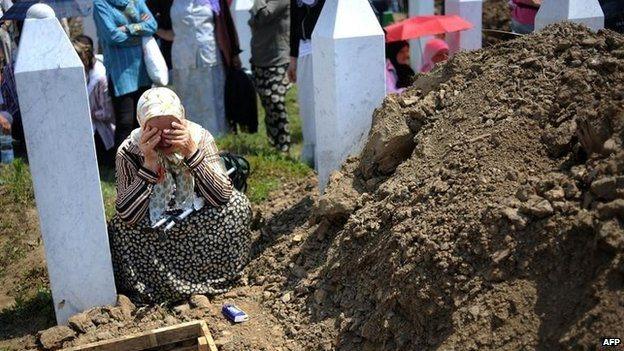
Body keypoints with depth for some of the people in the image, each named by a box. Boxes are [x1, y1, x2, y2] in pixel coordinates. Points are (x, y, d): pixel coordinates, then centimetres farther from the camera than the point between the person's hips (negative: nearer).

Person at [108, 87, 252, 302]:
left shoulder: (200, 137, -17)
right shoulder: (128, 152, -19)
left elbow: (222, 197, -24)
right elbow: (126, 216, -26)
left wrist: (191, 153, -34)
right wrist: (149, 164, -34)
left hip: (201, 226, 0)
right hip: (152, 234, 0)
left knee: (237, 205, -21)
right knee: (119, 231, -26)